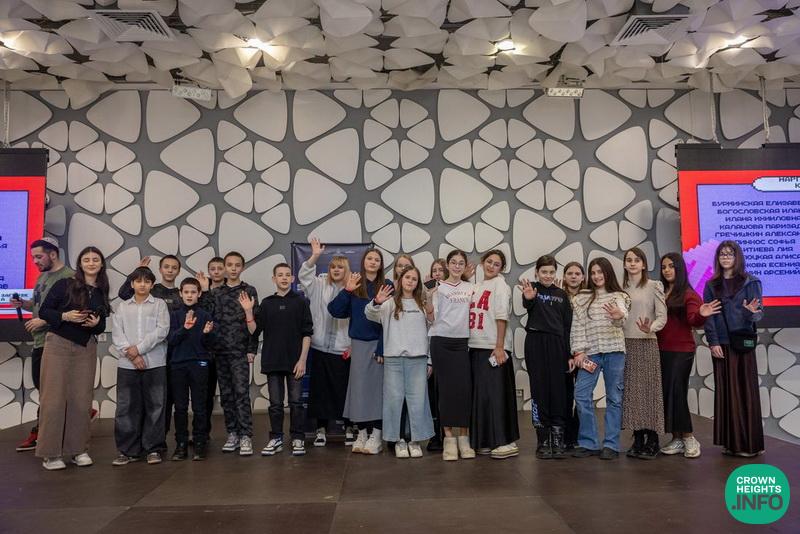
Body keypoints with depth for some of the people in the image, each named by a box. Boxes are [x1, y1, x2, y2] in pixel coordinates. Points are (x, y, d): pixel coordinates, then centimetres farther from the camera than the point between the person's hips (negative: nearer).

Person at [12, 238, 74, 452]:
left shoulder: (69, 277, -14)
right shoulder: (42, 276, 16)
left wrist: (44, 321, -20)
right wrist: (23, 303, 6)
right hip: (39, 341, 9)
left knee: (46, 389, -1)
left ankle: (40, 432, 11)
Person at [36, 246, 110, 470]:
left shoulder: (101, 292, 10)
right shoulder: (65, 285, -2)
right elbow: (44, 311, -4)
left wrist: (96, 323, -8)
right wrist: (65, 316, -20)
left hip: (87, 348, 4)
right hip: (58, 345, -4)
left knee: (82, 399, 4)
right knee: (54, 398, -3)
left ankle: (78, 449, 15)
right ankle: (50, 453, 7)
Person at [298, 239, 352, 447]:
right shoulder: (320, 285, 7)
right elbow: (304, 275, -6)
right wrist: (315, 255, -19)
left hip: (343, 349, -2)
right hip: (320, 347, 2)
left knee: (344, 389, 4)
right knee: (321, 388, 8)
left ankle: (349, 428, 20)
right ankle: (321, 429, 20)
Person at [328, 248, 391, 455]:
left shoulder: (387, 285, 0)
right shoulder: (354, 285, 5)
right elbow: (334, 311, 0)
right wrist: (347, 291, -13)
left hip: (380, 342, -2)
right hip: (359, 343, 2)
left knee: (377, 387, 2)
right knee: (359, 387, 5)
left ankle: (376, 435, 11)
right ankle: (362, 433, 17)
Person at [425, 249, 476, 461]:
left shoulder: (470, 288, 11)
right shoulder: (438, 287, 1)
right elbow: (431, 318, -3)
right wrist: (428, 296, -16)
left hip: (462, 342, 3)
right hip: (441, 341, -3)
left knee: (464, 388, -3)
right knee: (447, 388, -2)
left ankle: (464, 438, 8)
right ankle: (449, 438, 5)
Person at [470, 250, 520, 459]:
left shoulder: (500, 285, -3)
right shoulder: (477, 286, 17)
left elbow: (502, 317, -12)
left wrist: (499, 347, -19)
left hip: (493, 347, -7)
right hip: (476, 347, 7)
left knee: (496, 392, -7)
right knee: (480, 393, 9)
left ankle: (507, 442, -1)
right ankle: (485, 441, 18)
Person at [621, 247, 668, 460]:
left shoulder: (654, 286, 1)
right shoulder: (621, 289, 12)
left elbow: (662, 317, -6)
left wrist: (650, 328, -23)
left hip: (647, 344, -4)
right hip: (625, 344, 4)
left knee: (649, 389, -2)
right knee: (631, 391, 4)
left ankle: (652, 441, 7)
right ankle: (638, 440, 13)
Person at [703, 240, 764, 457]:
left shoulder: (750, 282, 3)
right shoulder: (711, 286, 10)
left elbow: (758, 312, -2)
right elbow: (708, 316, 5)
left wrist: (751, 313, -25)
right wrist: (713, 342, -5)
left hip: (742, 342, -2)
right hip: (720, 344, 2)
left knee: (745, 390, -1)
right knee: (725, 391, 4)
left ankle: (749, 443, 7)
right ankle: (730, 441, 11)